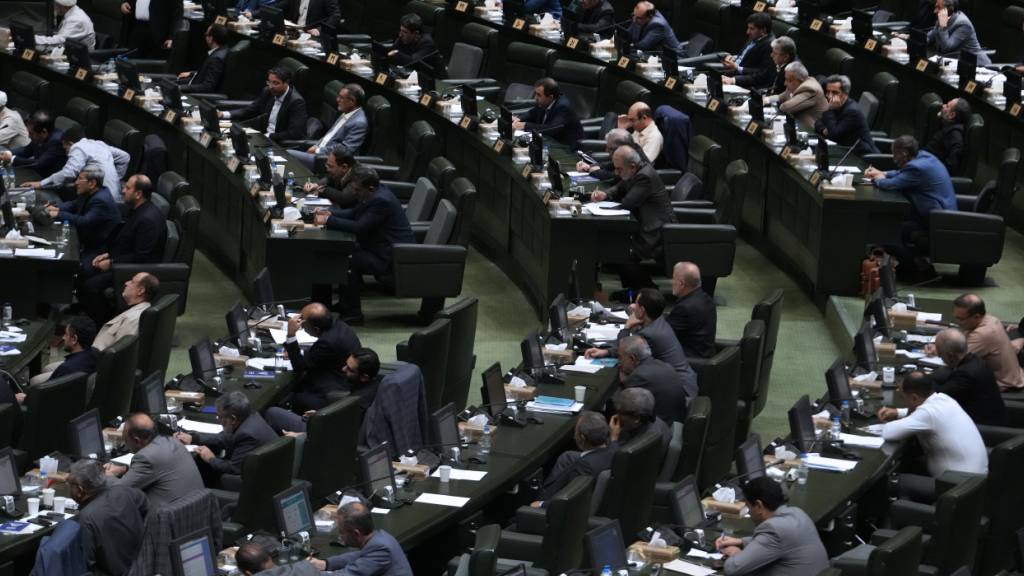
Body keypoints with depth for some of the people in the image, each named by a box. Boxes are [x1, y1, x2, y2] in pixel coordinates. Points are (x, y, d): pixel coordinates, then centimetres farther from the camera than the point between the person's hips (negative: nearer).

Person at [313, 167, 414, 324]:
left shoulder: (381, 201, -25)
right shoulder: (375, 194, 6)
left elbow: (359, 227, -27)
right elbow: (354, 213, 18)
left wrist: (328, 220, -22)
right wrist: (330, 213, 3)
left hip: (392, 257, -11)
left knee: (348, 261, -20)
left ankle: (352, 314, -11)